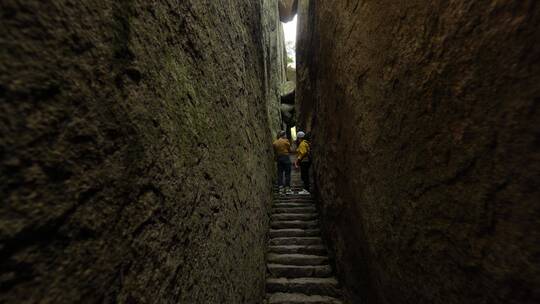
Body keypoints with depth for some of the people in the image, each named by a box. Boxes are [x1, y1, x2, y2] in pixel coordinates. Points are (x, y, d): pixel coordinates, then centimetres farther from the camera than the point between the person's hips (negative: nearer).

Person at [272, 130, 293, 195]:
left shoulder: (274, 142, 5)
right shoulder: (286, 141, -6)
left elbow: (275, 151, 6)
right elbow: (289, 149, 1)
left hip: (278, 158, 5)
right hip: (285, 157, -4)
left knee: (280, 174, 8)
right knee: (287, 173, 2)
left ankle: (281, 189, 10)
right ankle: (287, 189, 3)